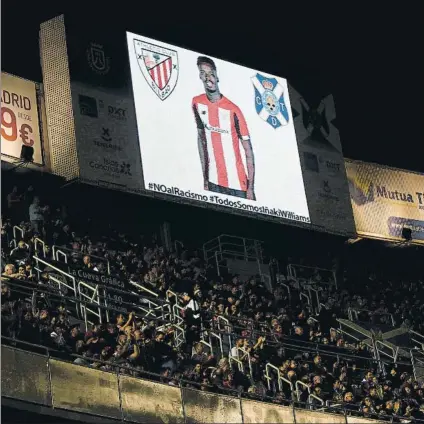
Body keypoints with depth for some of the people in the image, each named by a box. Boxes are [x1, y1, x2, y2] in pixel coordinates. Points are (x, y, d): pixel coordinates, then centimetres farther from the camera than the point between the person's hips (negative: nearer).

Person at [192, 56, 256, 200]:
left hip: (238, 183, -4)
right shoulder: (197, 103, 1)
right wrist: (205, 178, 11)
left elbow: (248, 150, -8)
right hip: (214, 182, 4)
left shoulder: (233, 110, -11)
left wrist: (251, 188, -12)